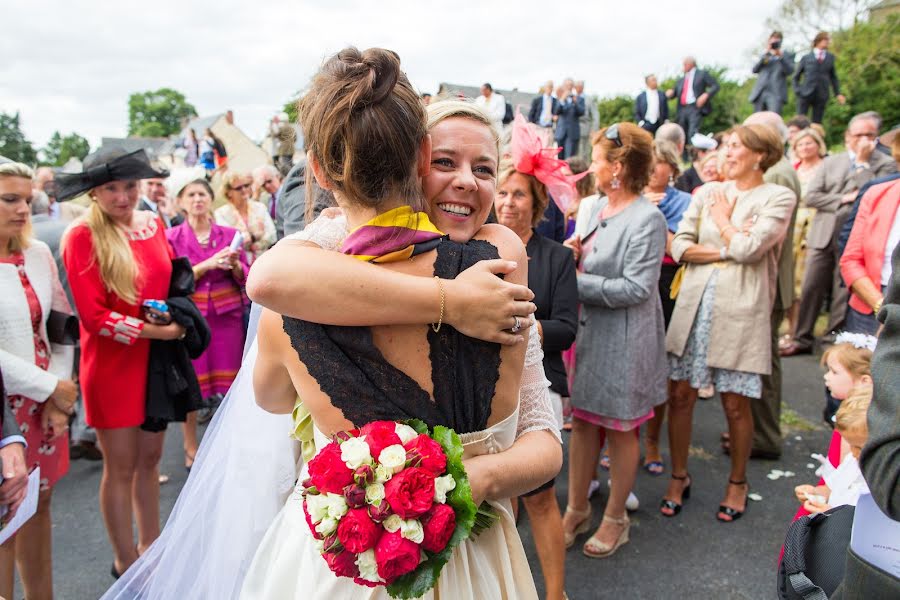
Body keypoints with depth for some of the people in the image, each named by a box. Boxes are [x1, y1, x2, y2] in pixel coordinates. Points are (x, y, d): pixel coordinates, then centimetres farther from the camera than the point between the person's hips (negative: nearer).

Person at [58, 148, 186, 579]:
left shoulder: (152, 224, 3)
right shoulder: (82, 237, -13)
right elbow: (94, 317, -16)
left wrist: (178, 317, -6)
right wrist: (155, 331, -17)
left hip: (157, 361, 5)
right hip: (113, 365, -5)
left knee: (150, 457, 17)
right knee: (121, 467, 8)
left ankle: (150, 546, 34)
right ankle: (125, 561, 26)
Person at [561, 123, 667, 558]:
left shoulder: (647, 219, -17)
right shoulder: (597, 207, 6)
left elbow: (636, 288, -21)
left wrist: (577, 282, -20)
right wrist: (575, 256, -4)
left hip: (623, 341, -7)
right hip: (587, 330, 7)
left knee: (620, 429, 9)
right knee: (582, 421, 14)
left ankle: (615, 519, 28)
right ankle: (576, 510, 30)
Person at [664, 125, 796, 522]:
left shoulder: (779, 198, 0)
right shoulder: (707, 192, 11)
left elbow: (749, 249, -14)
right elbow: (679, 246, 2)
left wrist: (722, 217, 0)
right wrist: (726, 251, -9)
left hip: (741, 309, -3)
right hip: (695, 303, 4)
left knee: (736, 404, 6)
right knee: (681, 395, 4)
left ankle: (737, 482, 28)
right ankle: (679, 477, 23)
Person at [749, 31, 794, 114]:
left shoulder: (787, 56, 14)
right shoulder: (764, 55, 24)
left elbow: (789, 71, -2)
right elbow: (755, 70, 8)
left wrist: (781, 57, -9)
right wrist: (765, 55, -1)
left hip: (776, 94, -3)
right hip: (760, 93, 4)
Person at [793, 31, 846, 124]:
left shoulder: (830, 57, 12)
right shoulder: (806, 58, 6)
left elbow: (833, 77, 14)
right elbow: (796, 76, 10)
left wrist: (838, 93, 6)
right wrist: (797, 90, -3)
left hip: (822, 95, 2)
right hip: (805, 94, -2)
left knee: (817, 123, 2)